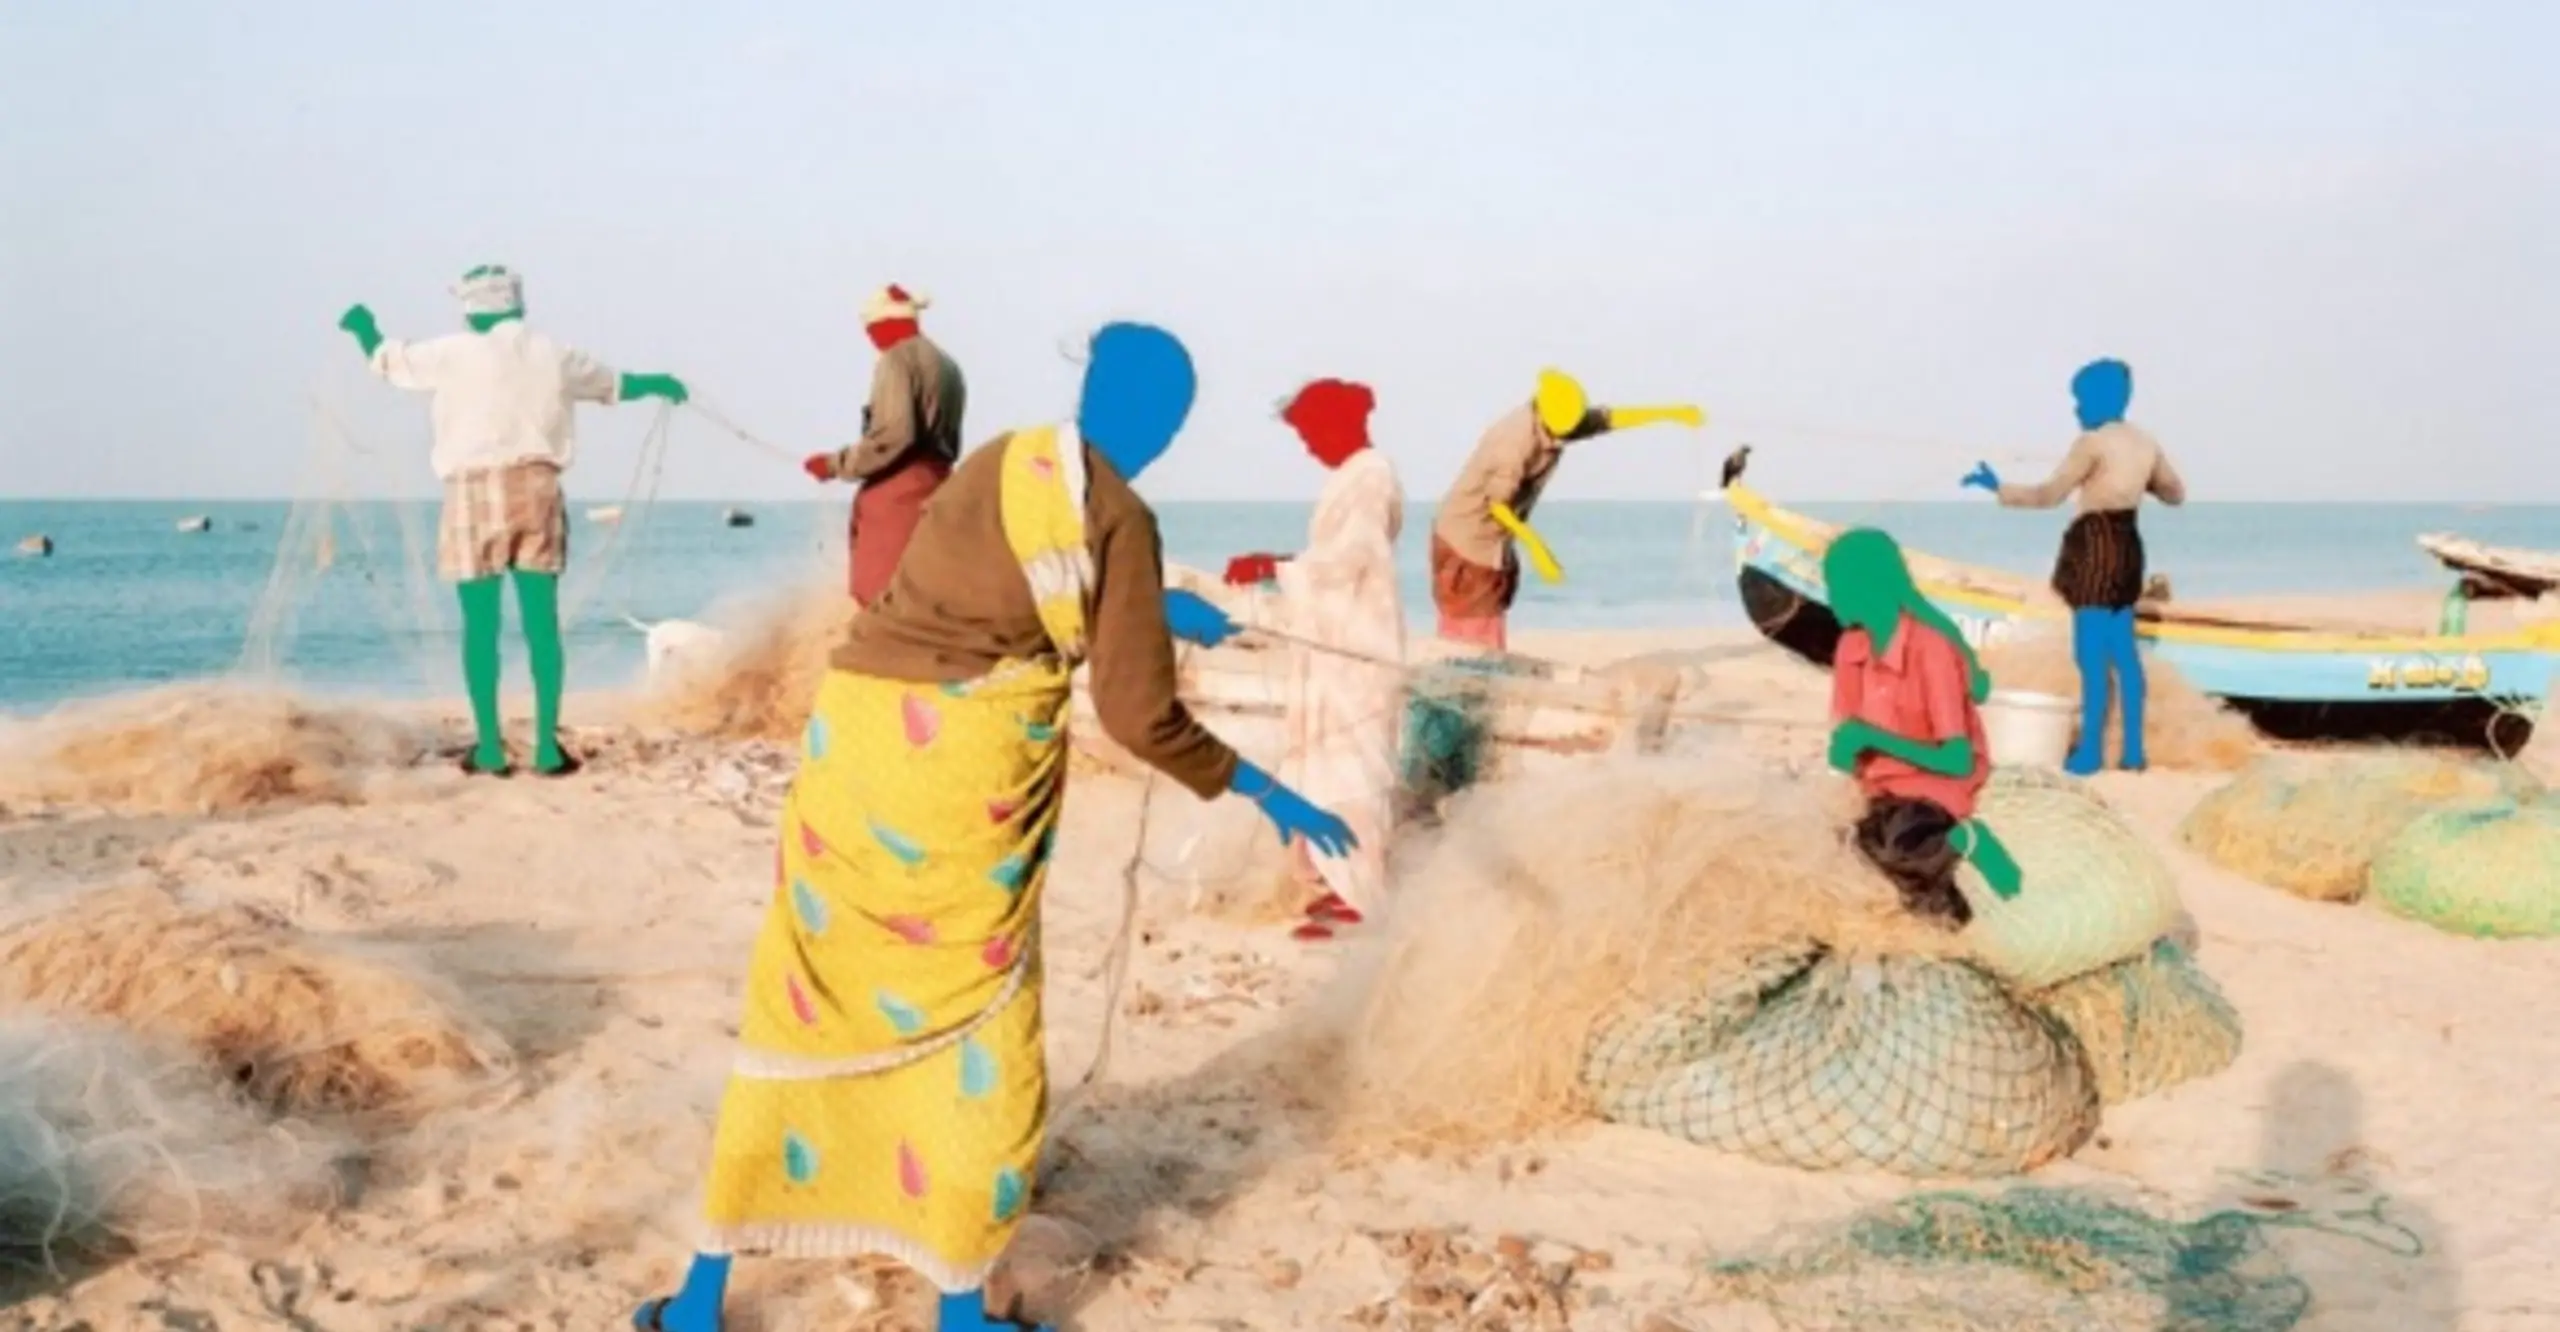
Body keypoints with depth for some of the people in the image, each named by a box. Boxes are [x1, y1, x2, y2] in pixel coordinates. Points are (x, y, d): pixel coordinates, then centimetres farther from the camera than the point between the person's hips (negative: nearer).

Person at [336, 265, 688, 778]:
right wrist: (656, 383, 48)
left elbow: (386, 359, 14)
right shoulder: (553, 355, 10)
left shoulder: (452, 354, 0)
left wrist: (363, 327, 36)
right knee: (542, 623, 4)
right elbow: (615, 384, 27)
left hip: (475, 494, -2)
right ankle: (548, 747, 3)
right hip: (537, 490, 2)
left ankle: (490, 748, 4)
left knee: (481, 625, 3)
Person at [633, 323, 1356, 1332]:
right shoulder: (1119, 519, -6)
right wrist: (1267, 794, 4)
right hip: (963, 760, -6)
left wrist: (1151, 612, 45)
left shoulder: (999, 463, 14)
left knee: (805, 1004, 14)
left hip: (853, 733, 6)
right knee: (974, 1028, 9)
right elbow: (1141, 718, -7)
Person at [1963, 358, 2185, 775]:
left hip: (2097, 547, -8)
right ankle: (2133, 749, 14)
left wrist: (1997, 487, -12)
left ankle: (2091, 750, -3)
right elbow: (2176, 494, 22)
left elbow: (2049, 495, -18)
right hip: (2127, 546, 8)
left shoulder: (2092, 443, -13)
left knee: (2092, 653, -5)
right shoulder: (2146, 443, 10)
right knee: (2124, 651, 12)